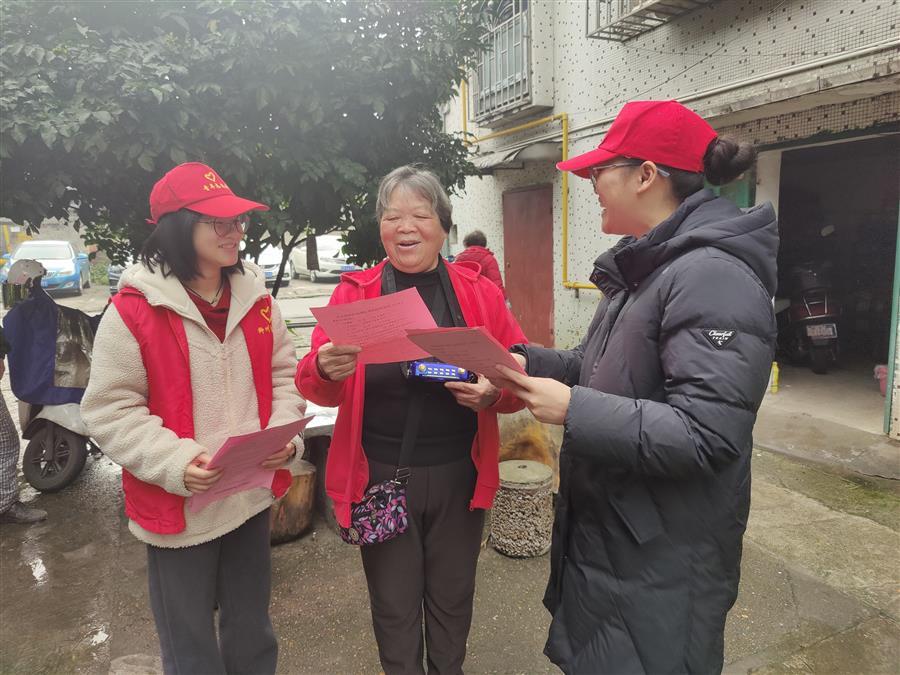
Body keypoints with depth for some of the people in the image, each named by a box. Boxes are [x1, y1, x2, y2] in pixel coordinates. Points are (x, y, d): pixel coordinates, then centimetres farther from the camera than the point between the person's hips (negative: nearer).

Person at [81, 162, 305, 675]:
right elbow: (110, 410, -11)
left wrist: (284, 432, -8)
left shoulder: (255, 297, 2)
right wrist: (174, 462, -23)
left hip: (252, 495, 4)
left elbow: (282, 374, 9)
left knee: (253, 632, 22)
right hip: (178, 505, -4)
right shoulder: (133, 310, -13)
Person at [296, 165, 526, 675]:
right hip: (381, 477, -1)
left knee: (453, 601, 21)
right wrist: (326, 370, -29)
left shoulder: (481, 292, 0)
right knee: (395, 608, 16)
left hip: (459, 476, 2)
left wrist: (494, 393, -21)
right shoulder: (354, 293, -3)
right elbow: (312, 386, -6)